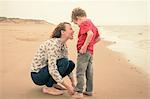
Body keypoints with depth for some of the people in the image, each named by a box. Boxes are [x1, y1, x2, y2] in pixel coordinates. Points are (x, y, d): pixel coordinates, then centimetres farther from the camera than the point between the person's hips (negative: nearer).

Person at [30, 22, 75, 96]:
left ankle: (53, 83, 9)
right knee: (64, 62, -25)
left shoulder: (63, 45, 1)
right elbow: (52, 70, -32)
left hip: (45, 70, 8)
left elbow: (68, 65, 10)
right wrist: (67, 86, -28)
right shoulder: (53, 44, -26)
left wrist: (73, 83, 8)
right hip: (37, 75, -8)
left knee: (71, 64, -4)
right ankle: (48, 87, -13)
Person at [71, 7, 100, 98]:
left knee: (80, 72, -6)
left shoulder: (84, 23, -10)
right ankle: (89, 90, 23)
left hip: (84, 51, -10)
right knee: (89, 72, 14)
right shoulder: (92, 24, 19)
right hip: (90, 52, 10)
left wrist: (84, 46, -24)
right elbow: (98, 38, 23)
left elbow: (90, 34, -28)